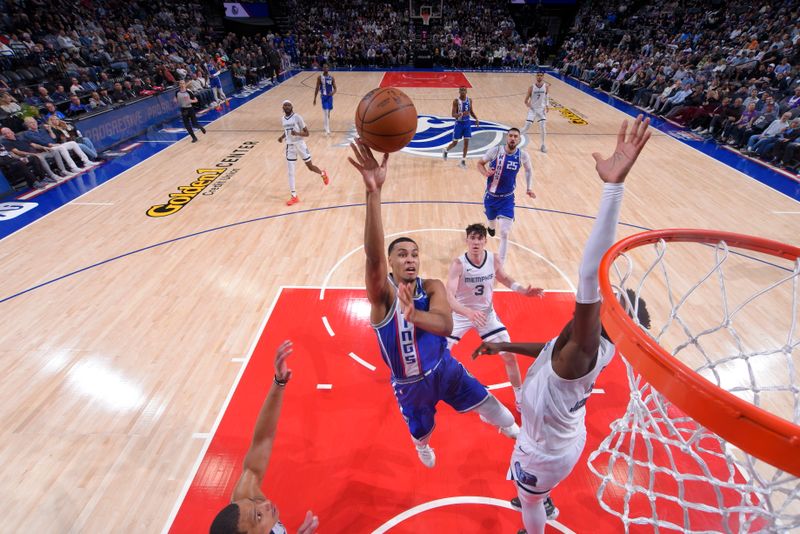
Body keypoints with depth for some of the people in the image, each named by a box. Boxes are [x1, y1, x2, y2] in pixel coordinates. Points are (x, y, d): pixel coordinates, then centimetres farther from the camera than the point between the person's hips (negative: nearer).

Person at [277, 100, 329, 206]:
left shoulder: (297, 117, -12)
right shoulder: (283, 119, 6)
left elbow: (306, 133, -12)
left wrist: (297, 133, -30)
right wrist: (282, 137, 6)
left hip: (300, 144, -5)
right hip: (290, 146, 5)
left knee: (310, 166, 8)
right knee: (290, 172, -1)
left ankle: (323, 174, 44)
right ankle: (294, 196, 6)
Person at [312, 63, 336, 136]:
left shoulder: (331, 78, 4)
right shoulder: (320, 77, -4)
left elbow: (335, 88, 3)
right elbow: (317, 88, -2)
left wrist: (333, 92, -20)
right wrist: (315, 99, -4)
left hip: (330, 96, 4)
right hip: (323, 96, -4)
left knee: (328, 112, 14)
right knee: (326, 112, -13)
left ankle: (327, 127, 33)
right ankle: (327, 130, -15)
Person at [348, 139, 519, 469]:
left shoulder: (433, 287, -16)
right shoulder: (383, 294, -27)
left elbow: (446, 326, -33)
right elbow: (373, 256, -48)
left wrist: (413, 314, -53)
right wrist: (373, 192, -60)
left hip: (445, 369, 2)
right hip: (409, 385, -1)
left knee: (491, 408, 13)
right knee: (421, 434, 23)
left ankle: (514, 431, 52)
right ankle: (422, 448, 65)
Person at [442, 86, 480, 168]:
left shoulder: (469, 100, 1)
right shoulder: (456, 101, -13)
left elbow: (471, 111, 14)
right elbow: (453, 114, -17)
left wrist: (476, 119, 0)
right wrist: (462, 114, -35)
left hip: (467, 123, 4)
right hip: (459, 123, -4)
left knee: (466, 142, -1)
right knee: (455, 142, 4)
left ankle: (463, 161, 7)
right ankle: (445, 150, 35)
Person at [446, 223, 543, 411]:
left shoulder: (494, 260, -15)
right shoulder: (458, 264, -26)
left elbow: (504, 278, 8)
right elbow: (449, 296, -36)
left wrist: (523, 290, -8)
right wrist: (469, 312, -52)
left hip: (487, 313, 3)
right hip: (461, 314, -2)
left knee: (510, 356, 4)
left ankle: (520, 398, 28)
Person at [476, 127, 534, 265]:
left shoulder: (523, 155, -8)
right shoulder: (495, 151, -12)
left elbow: (529, 170, 12)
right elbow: (480, 163, 1)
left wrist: (529, 188, 4)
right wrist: (485, 172, -20)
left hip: (507, 198, -1)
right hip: (491, 196, 1)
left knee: (504, 234, -12)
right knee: (491, 222, 23)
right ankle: (492, 227, 64)